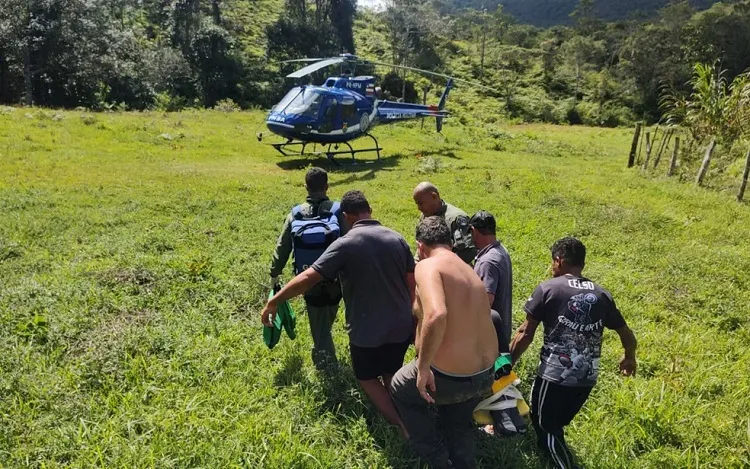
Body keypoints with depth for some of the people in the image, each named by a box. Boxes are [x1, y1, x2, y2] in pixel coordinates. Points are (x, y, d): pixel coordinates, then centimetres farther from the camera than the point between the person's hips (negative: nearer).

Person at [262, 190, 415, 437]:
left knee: (368, 378, 19)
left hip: (368, 331, -5)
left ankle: (404, 427, 14)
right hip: (401, 326, 5)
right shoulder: (397, 238, 0)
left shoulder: (346, 244, -15)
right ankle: (406, 420, 37)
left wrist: (273, 302, -9)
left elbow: (307, 278, -19)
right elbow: (412, 283, 5)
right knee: (391, 376, 26)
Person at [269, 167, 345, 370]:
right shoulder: (338, 211, -10)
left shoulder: (295, 214, -2)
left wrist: (274, 275, 16)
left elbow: (282, 247, 5)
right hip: (335, 279, -1)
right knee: (327, 321, 23)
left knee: (319, 328, 14)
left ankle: (327, 366, 20)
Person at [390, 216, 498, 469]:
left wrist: (422, 367, -24)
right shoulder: (470, 271, 8)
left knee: (400, 388, 25)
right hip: (486, 374, 7)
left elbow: (436, 315, -35)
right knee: (459, 425, 33)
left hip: (450, 378, -7)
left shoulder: (428, 266, -17)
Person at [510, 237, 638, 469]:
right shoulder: (601, 295, 5)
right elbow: (627, 334, 13)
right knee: (557, 423, 25)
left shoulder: (547, 289, -8)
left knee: (544, 425, 16)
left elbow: (525, 334, -9)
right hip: (587, 378, 5)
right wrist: (629, 359, 33)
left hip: (554, 375, -5)